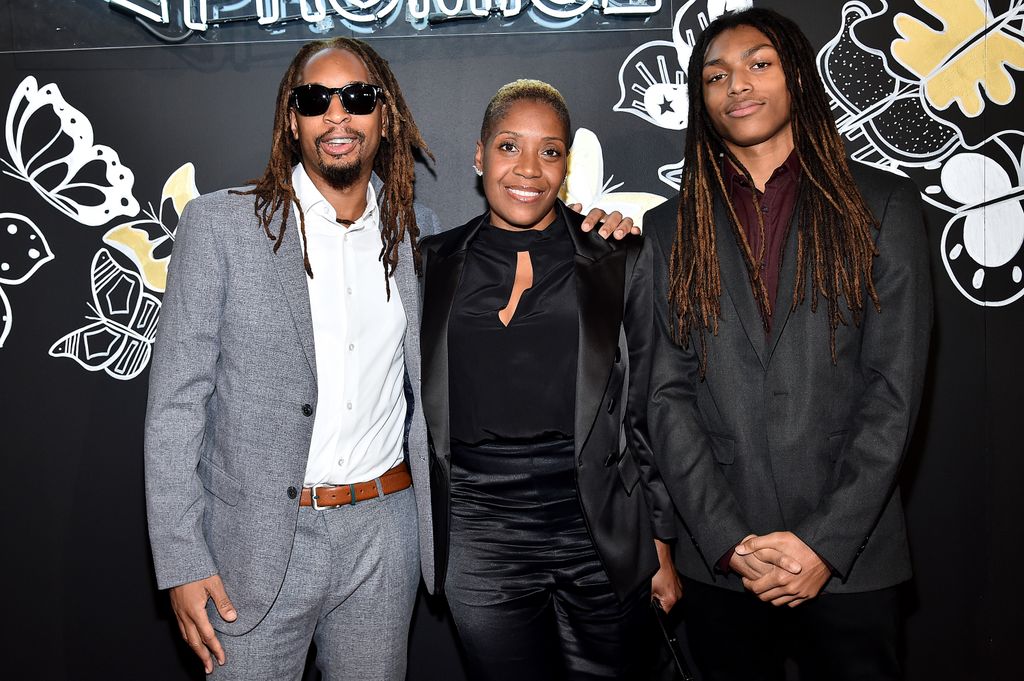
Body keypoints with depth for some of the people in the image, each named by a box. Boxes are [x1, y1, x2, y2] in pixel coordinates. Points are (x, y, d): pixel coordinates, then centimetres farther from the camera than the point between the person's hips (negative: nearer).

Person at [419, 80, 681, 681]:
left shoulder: (621, 264, 1)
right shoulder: (434, 265, 4)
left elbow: (649, 416, 4)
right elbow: (412, 405, 11)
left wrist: (661, 545, 4)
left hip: (602, 535, 0)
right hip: (479, 541, 1)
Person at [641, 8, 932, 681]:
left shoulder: (883, 205, 2)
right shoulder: (671, 229, 6)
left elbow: (895, 386, -5)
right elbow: (668, 394, 0)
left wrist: (827, 541, -11)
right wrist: (731, 541, -9)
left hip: (852, 562, -1)